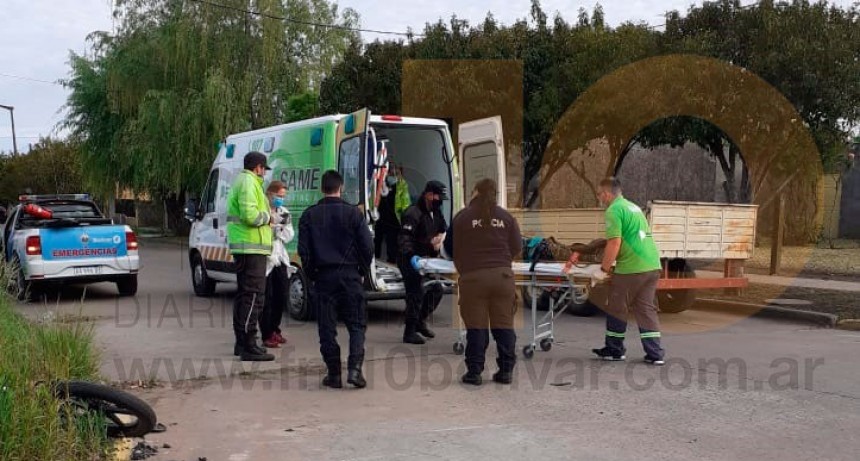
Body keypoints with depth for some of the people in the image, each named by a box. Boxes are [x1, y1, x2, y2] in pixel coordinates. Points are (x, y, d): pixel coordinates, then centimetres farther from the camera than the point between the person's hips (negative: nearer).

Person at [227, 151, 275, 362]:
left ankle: (241, 343, 24)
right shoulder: (249, 183, -12)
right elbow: (250, 215, -25)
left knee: (244, 294, 16)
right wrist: (267, 217, -8)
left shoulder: (240, 181, 21)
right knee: (253, 295, -11)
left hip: (243, 248, 11)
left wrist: (265, 215, 14)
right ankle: (248, 346, -12)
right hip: (251, 247, -11)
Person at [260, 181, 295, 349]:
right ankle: (267, 336, 1)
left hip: (280, 259, 7)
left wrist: (285, 225, -7)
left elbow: (288, 237, 10)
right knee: (267, 298, -5)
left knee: (282, 297, 12)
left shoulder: (283, 212, 16)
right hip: (265, 260, -7)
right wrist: (276, 226, -20)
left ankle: (274, 330, 28)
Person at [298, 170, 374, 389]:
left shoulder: (309, 215, 3)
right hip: (350, 275, -1)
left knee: (327, 327, 6)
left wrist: (311, 274, 11)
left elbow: (304, 250, 1)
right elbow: (367, 246, -3)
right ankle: (354, 367, -9)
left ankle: (334, 374, 7)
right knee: (357, 324, 6)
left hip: (323, 277, 1)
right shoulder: (353, 213, -2)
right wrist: (363, 270, 11)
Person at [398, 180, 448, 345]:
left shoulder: (436, 213, 10)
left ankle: (420, 321, 27)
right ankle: (409, 332, 2)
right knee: (416, 294, -9)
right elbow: (404, 239, -28)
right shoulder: (413, 213, -19)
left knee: (436, 290, 9)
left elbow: (444, 229, 27)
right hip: (412, 261, -9)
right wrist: (411, 256, -43)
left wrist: (440, 237, 4)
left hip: (427, 259, 9)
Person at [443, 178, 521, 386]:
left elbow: (450, 248, 7)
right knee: (504, 325, 7)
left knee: (476, 327, 3)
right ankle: (506, 370, 10)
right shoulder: (506, 217, 8)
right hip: (502, 276, 2)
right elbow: (517, 249, 9)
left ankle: (474, 372, 5)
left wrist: (462, 267, 24)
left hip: (472, 277, -2)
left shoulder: (461, 218, 1)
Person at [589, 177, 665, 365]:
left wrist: (604, 270, -7)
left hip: (631, 268, -8)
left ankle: (614, 350, 18)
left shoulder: (614, 210, -8)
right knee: (647, 309, 10)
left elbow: (614, 243, -16)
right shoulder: (633, 206, 21)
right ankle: (655, 354, 6)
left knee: (617, 309, 7)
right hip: (652, 265, 8)